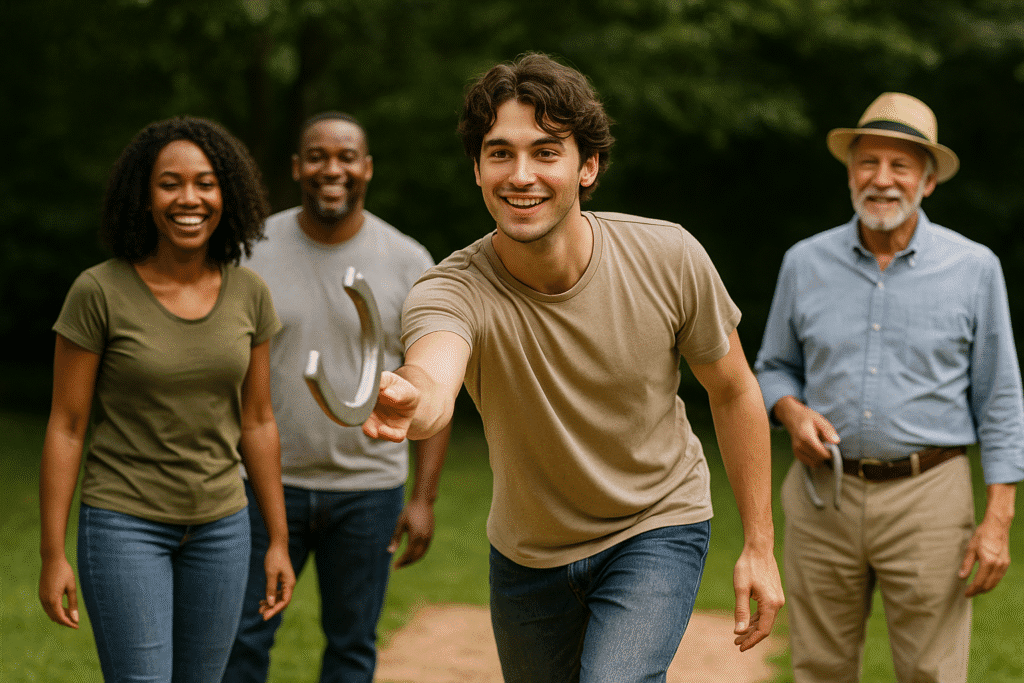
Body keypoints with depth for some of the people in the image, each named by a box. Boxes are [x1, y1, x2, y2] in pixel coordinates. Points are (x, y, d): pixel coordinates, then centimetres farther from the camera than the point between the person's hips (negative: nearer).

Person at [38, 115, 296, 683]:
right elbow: (65, 426, -7)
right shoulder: (100, 291, -12)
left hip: (220, 527, 4)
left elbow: (257, 423, 8)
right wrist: (53, 555, -8)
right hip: (125, 523, -4)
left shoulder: (248, 294, 0)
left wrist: (279, 541, 9)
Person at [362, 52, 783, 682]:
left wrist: (759, 544, -5)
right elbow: (433, 380, -49)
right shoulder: (454, 290, -26)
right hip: (527, 553, 2)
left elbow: (734, 392, -4)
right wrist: (411, 403, -74)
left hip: (658, 529, -1)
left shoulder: (670, 258, -20)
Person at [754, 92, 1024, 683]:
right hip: (823, 492, 2)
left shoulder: (974, 268, 1)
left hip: (928, 498, -2)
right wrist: (793, 412, -6)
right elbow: (775, 366, 18)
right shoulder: (805, 263, 7)